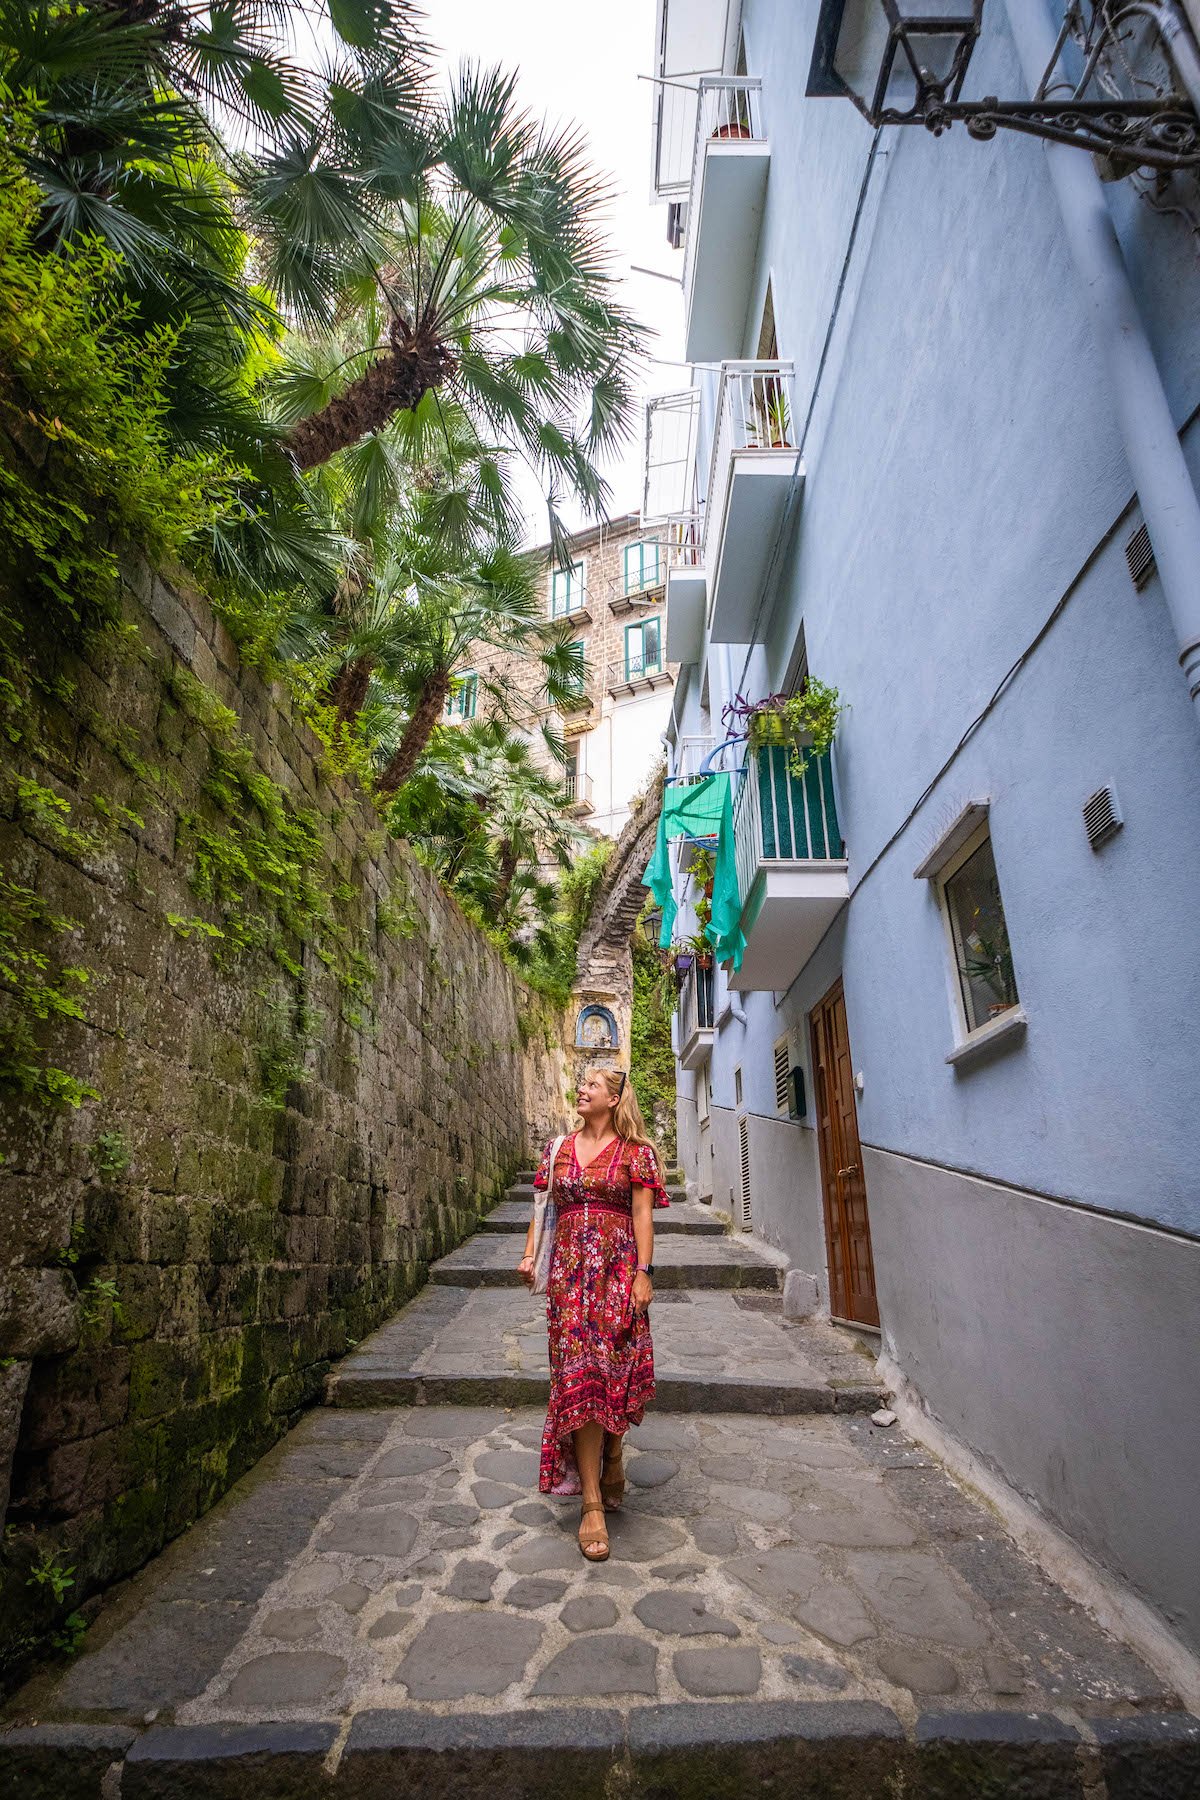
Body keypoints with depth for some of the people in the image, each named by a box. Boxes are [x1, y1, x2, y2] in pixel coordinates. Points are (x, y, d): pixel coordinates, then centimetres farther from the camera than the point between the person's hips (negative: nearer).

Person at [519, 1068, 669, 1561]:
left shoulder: (634, 1151, 0)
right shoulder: (559, 1149, 11)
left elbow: (642, 1215, -4)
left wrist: (644, 1272, -10)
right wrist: (529, 1253, 3)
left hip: (617, 1267, -2)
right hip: (569, 1268, 3)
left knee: (615, 1369, 2)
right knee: (579, 1372, -2)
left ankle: (611, 1456, 31)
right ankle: (592, 1502, 3)